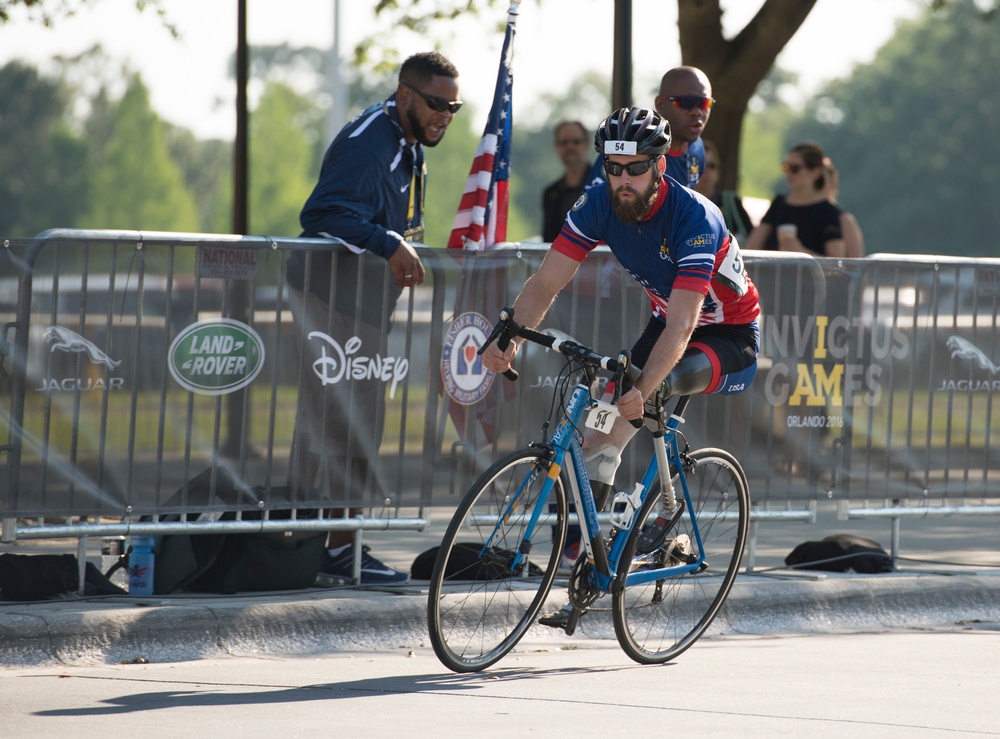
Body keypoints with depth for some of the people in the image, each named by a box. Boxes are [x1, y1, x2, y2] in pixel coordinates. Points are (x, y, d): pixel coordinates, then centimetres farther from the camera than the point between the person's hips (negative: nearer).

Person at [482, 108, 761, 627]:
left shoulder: (693, 218, -32)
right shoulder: (599, 206, -15)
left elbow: (682, 324, -39)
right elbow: (546, 283, -17)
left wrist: (642, 389, -52)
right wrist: (510, 340, -35)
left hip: (731, 338, -6)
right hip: (669, 324, 6)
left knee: (646, 388, -35)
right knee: (598, 426, -8)